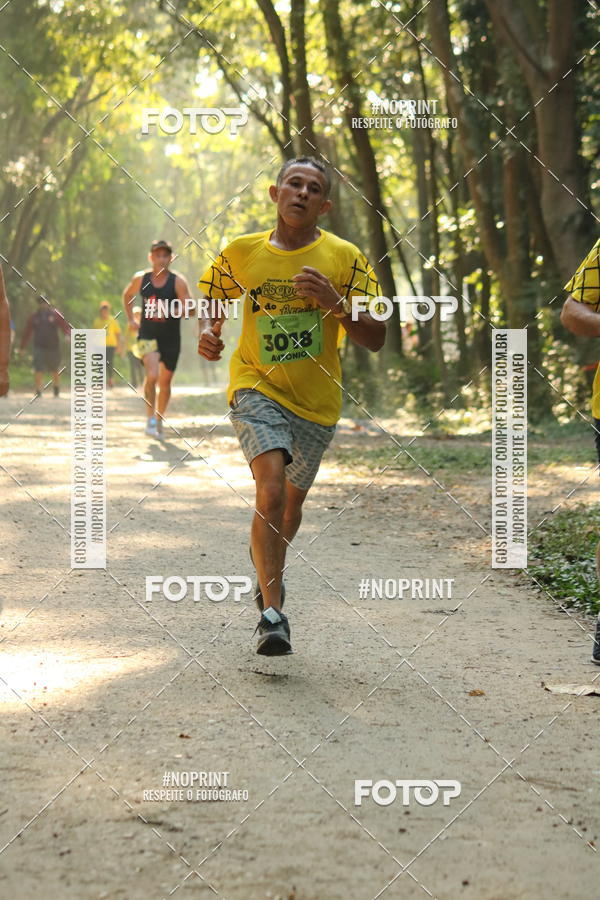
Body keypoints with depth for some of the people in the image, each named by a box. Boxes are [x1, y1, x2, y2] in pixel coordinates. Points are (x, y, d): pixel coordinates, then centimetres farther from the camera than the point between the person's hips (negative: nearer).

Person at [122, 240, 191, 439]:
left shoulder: (178, 282, -8)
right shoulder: (141, 279, -1)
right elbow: (127, 295, 20)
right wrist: (130, 319, 12)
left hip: (170, 338, 0)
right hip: (147, 335, 0)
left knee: (165, 383, 11)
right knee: (152, 375, -22)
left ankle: (159, 422, 30)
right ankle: (150, 418, -9)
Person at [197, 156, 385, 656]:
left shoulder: (345, 258, -5)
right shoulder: (240, 253, -2)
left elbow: (376, 339, -6)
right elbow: (211, 303, 16)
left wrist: (334, 303, -22)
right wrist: (208, 332, -6)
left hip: (316, 400, 2)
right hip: (256, 389, -2)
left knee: (291, 501, 16)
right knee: (271, 487, -24)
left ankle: (269, 574, 48)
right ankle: (274, 613, -21)